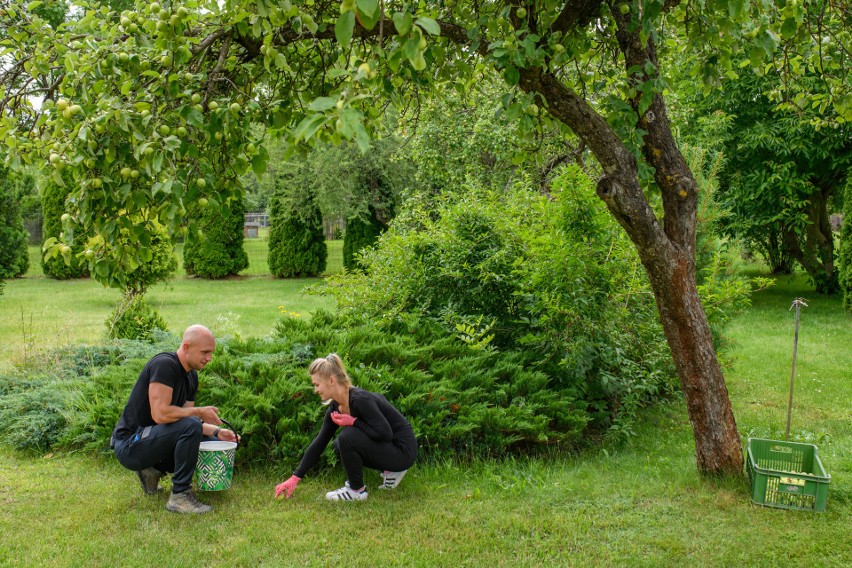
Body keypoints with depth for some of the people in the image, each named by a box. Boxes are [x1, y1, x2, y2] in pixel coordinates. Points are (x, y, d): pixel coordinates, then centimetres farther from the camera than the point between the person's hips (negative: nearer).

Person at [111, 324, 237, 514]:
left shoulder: (191, 376, 8)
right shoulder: (164, 365, -21)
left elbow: (184, 417, 10)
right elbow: (160, 414, -29)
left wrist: (216, 431, -4)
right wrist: (199, 412, -18)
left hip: (148, 439, 9)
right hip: (129, 445, -9)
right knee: (190, 426, -30)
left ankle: (152, 469, 13)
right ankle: (180, 496, -19)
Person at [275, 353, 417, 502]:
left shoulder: (360, 399, -26)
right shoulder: (336, 407, 1)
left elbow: (386, 434, -29)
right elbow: (319, 443, 7)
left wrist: (353, 422, -20)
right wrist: (295, 478, 7)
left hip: (402, 451, -9)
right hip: (386, 446, 9)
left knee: (347, 437, -22)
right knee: (340, 445, 14)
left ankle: (357, 490, -2)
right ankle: (389, 470, 13)